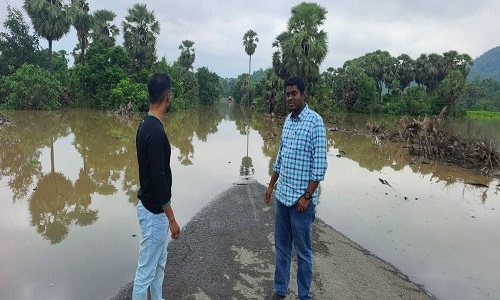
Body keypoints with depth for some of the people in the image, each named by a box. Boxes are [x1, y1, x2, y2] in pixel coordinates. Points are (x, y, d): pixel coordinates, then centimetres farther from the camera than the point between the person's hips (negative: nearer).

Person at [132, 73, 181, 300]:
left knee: (158, 265, 23)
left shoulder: (146, 125, 6)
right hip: (154, 211, -10)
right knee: (146, 270, 5)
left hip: (152, 207, 10)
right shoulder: (156, 132, -25)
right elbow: (159, 179, -25)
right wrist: (172, 219, -18)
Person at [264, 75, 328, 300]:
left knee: (303, 251, 8)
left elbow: (320, 164, -15)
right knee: (281, 246, 17)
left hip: (301, 199, -7)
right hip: (282, 196, 7)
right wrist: (271, 185, 17)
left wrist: (307, 196, -16)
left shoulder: (315, 121, -13)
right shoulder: (287, 121, 10)